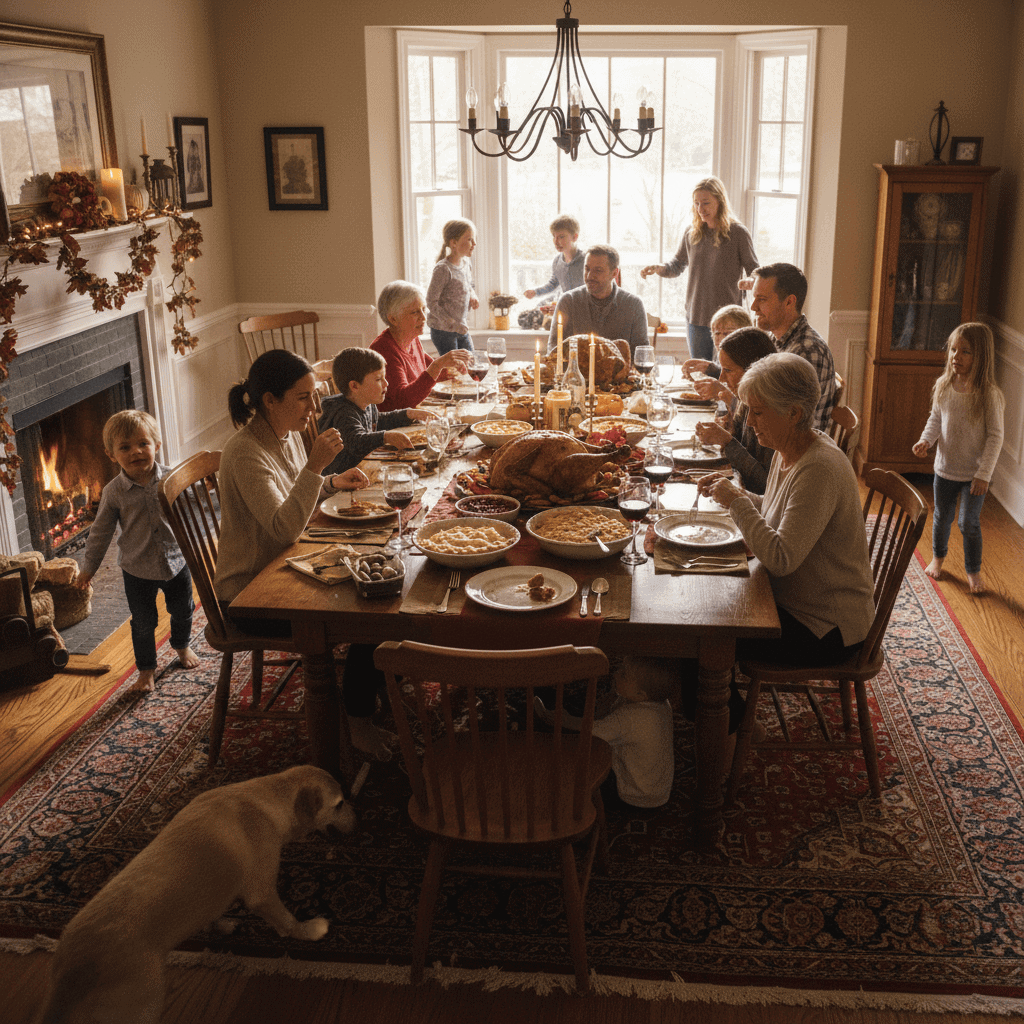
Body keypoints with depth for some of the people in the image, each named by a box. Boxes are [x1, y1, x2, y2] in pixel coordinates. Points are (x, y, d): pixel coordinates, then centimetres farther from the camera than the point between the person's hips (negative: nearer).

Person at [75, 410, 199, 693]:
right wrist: (88, 569, 1)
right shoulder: (114, 492, -13)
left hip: (176, 561, 2)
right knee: (143, 622, 9)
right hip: (137, 569, -2)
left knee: (182, 610, 21)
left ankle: (181, 646, 50)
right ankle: (146, 668, 31)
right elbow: (100, 532, -3)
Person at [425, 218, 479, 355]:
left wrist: (472, 298, 2)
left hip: (462, 329, 8)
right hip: (443, 330, -8)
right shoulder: (443, 269, -19)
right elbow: (431, 303, -18)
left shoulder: (467, 265, 6)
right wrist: (453, 324, -19)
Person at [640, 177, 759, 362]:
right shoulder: (692, 233, 7)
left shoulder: (738, 233, -6)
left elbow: (756, 270, -3)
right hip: (695, 318, 4)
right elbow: (678, 265, 17)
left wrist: (750, 281, -26)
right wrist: (659, 268, -4)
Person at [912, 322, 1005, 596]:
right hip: (945, 468, 4)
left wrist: (984, 474, -18)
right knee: (942, 517, 20)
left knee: (969, 523, 2)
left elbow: (995, 437, -16)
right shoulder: (943, 386, -6)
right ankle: (938, 557, 45)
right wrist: (926, 440, -11)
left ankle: (974, 571, 24)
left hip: (973, 474, -4)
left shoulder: (989, 394, -20)